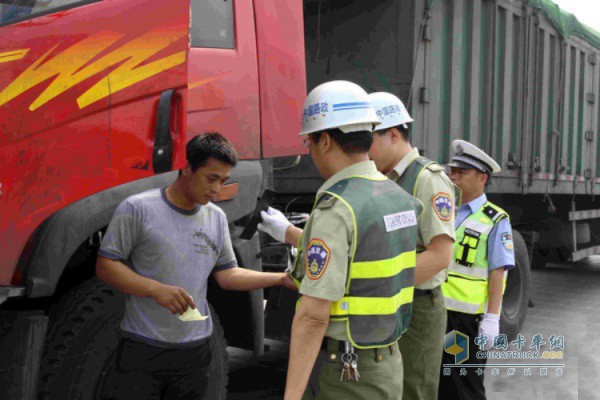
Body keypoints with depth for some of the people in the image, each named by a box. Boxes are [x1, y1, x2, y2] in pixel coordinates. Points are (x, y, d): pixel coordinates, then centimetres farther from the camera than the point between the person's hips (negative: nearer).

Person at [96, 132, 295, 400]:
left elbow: (226, 275, 9)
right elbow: (105, 266, -9)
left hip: (194, 353, 5)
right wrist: (156, 289, -23)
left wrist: (281, 278, -2)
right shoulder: (137, 209, -9)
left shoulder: (217, 217, 8)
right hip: (143, 350, -4)